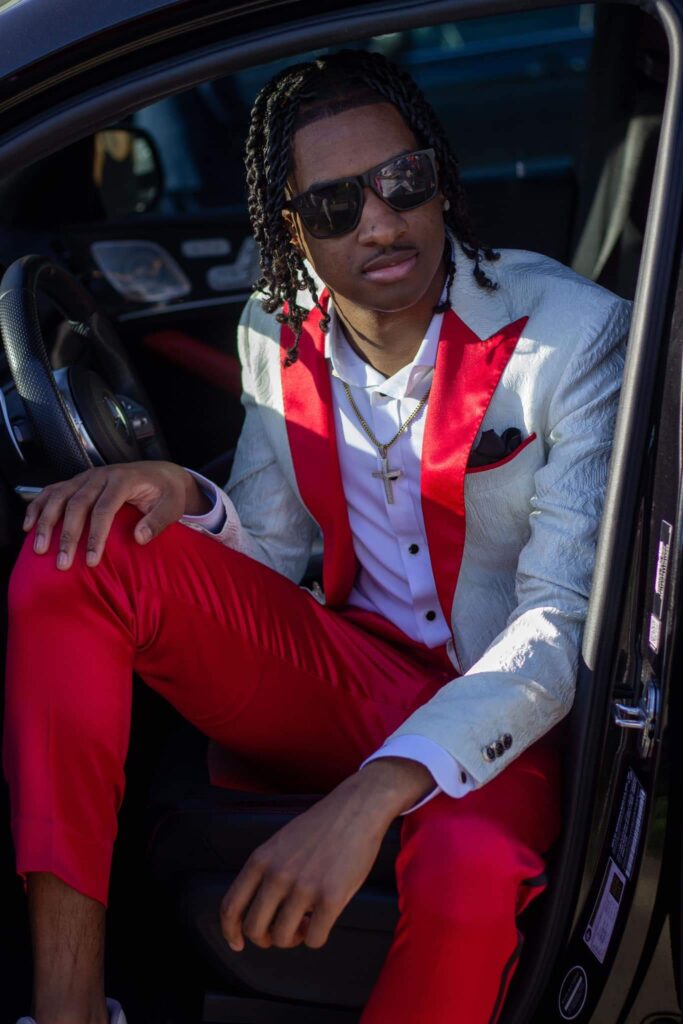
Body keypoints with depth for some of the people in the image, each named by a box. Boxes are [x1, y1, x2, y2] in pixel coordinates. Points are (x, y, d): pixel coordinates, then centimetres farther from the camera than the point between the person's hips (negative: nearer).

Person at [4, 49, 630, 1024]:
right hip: (341, 670, 5)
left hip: (499, 703, -4)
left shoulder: (576, 332, -14)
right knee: (79, 551, -19)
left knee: (469, 868, -41)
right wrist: (187, 502, -17)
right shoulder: (279, 337, 2)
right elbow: (268, 549, 10)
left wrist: (375, 791, -35)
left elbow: (569, 615, -21)